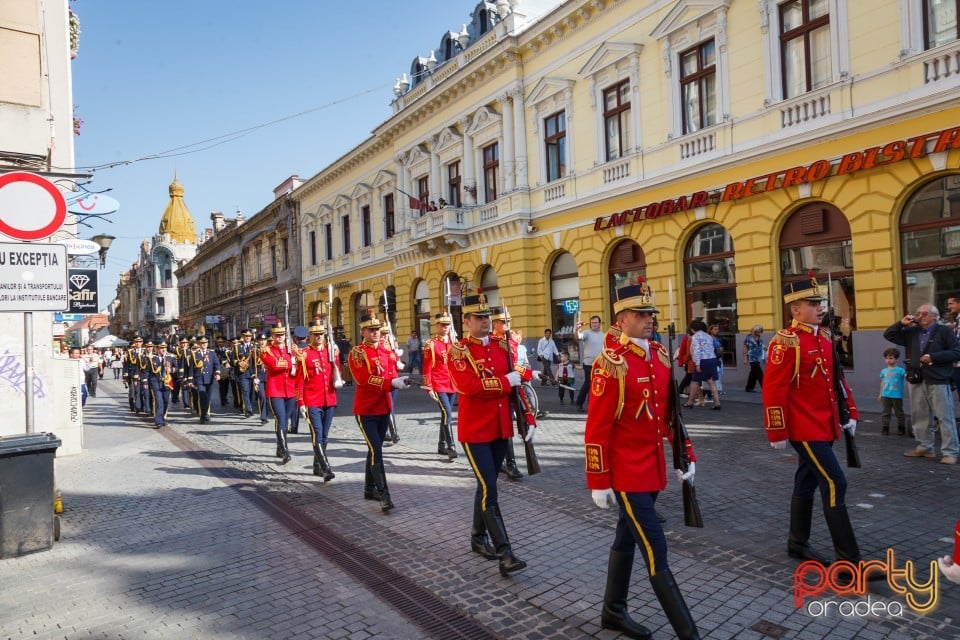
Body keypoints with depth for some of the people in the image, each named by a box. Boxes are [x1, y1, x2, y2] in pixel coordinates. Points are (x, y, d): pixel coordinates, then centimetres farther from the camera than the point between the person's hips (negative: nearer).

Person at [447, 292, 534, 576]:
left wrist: (528, 419, 0)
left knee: (487, 485, 18)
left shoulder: (501, 345, 7)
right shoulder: (458, 350, -10)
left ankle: (478, 537, 34)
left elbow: (516, 381, 7)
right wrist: (505, 381, -19)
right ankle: (505, 554, -2)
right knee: (489, 489, -7)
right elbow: (467, 385, -25)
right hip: (475, 430, -6)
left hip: (500, 427, 6)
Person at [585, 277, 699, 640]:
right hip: (626, 473, -8)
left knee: (627, 539, 20)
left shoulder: (660, 356, 5)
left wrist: (685, 454, 13)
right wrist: (598, 482, -15)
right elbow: (597, 429, -17)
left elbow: (670, 411, 15)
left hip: (652, 468, 8)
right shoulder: (610, 364, -18)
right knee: (655, 551, -2)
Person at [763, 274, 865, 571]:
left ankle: (798, 543, 30)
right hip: (805, 429, -9)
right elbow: (773, 389, -18)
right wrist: (777, 432, -17)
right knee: (835, 484, -8)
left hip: (824, 426, 9)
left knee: (806, 483, 17)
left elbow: (837, 378, 19)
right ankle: (849, 560, 0)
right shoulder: (786, 341, -16)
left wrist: (850, 412, 14)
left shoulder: (825, 337, 10)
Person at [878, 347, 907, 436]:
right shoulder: (884, 371, 9)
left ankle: (901, 429, 21)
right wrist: (880, 394, 18)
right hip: (885, 395, 3)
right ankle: (885, 429, 9)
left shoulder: (900, 370, -2)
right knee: (885, 413, 4)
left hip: (897, 396, -3)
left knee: (899, 413, 8)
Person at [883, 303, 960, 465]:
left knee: (945, 418, -2)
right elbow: (888, 335, 13)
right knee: (920, 417, 11)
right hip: (916, 381, 5)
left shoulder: (944, 331, -2)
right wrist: (901, 323, 0)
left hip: (938, 381, -5)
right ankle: (924, 447, 22)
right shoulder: (911, 332, 12)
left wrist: (933, 357, -16)